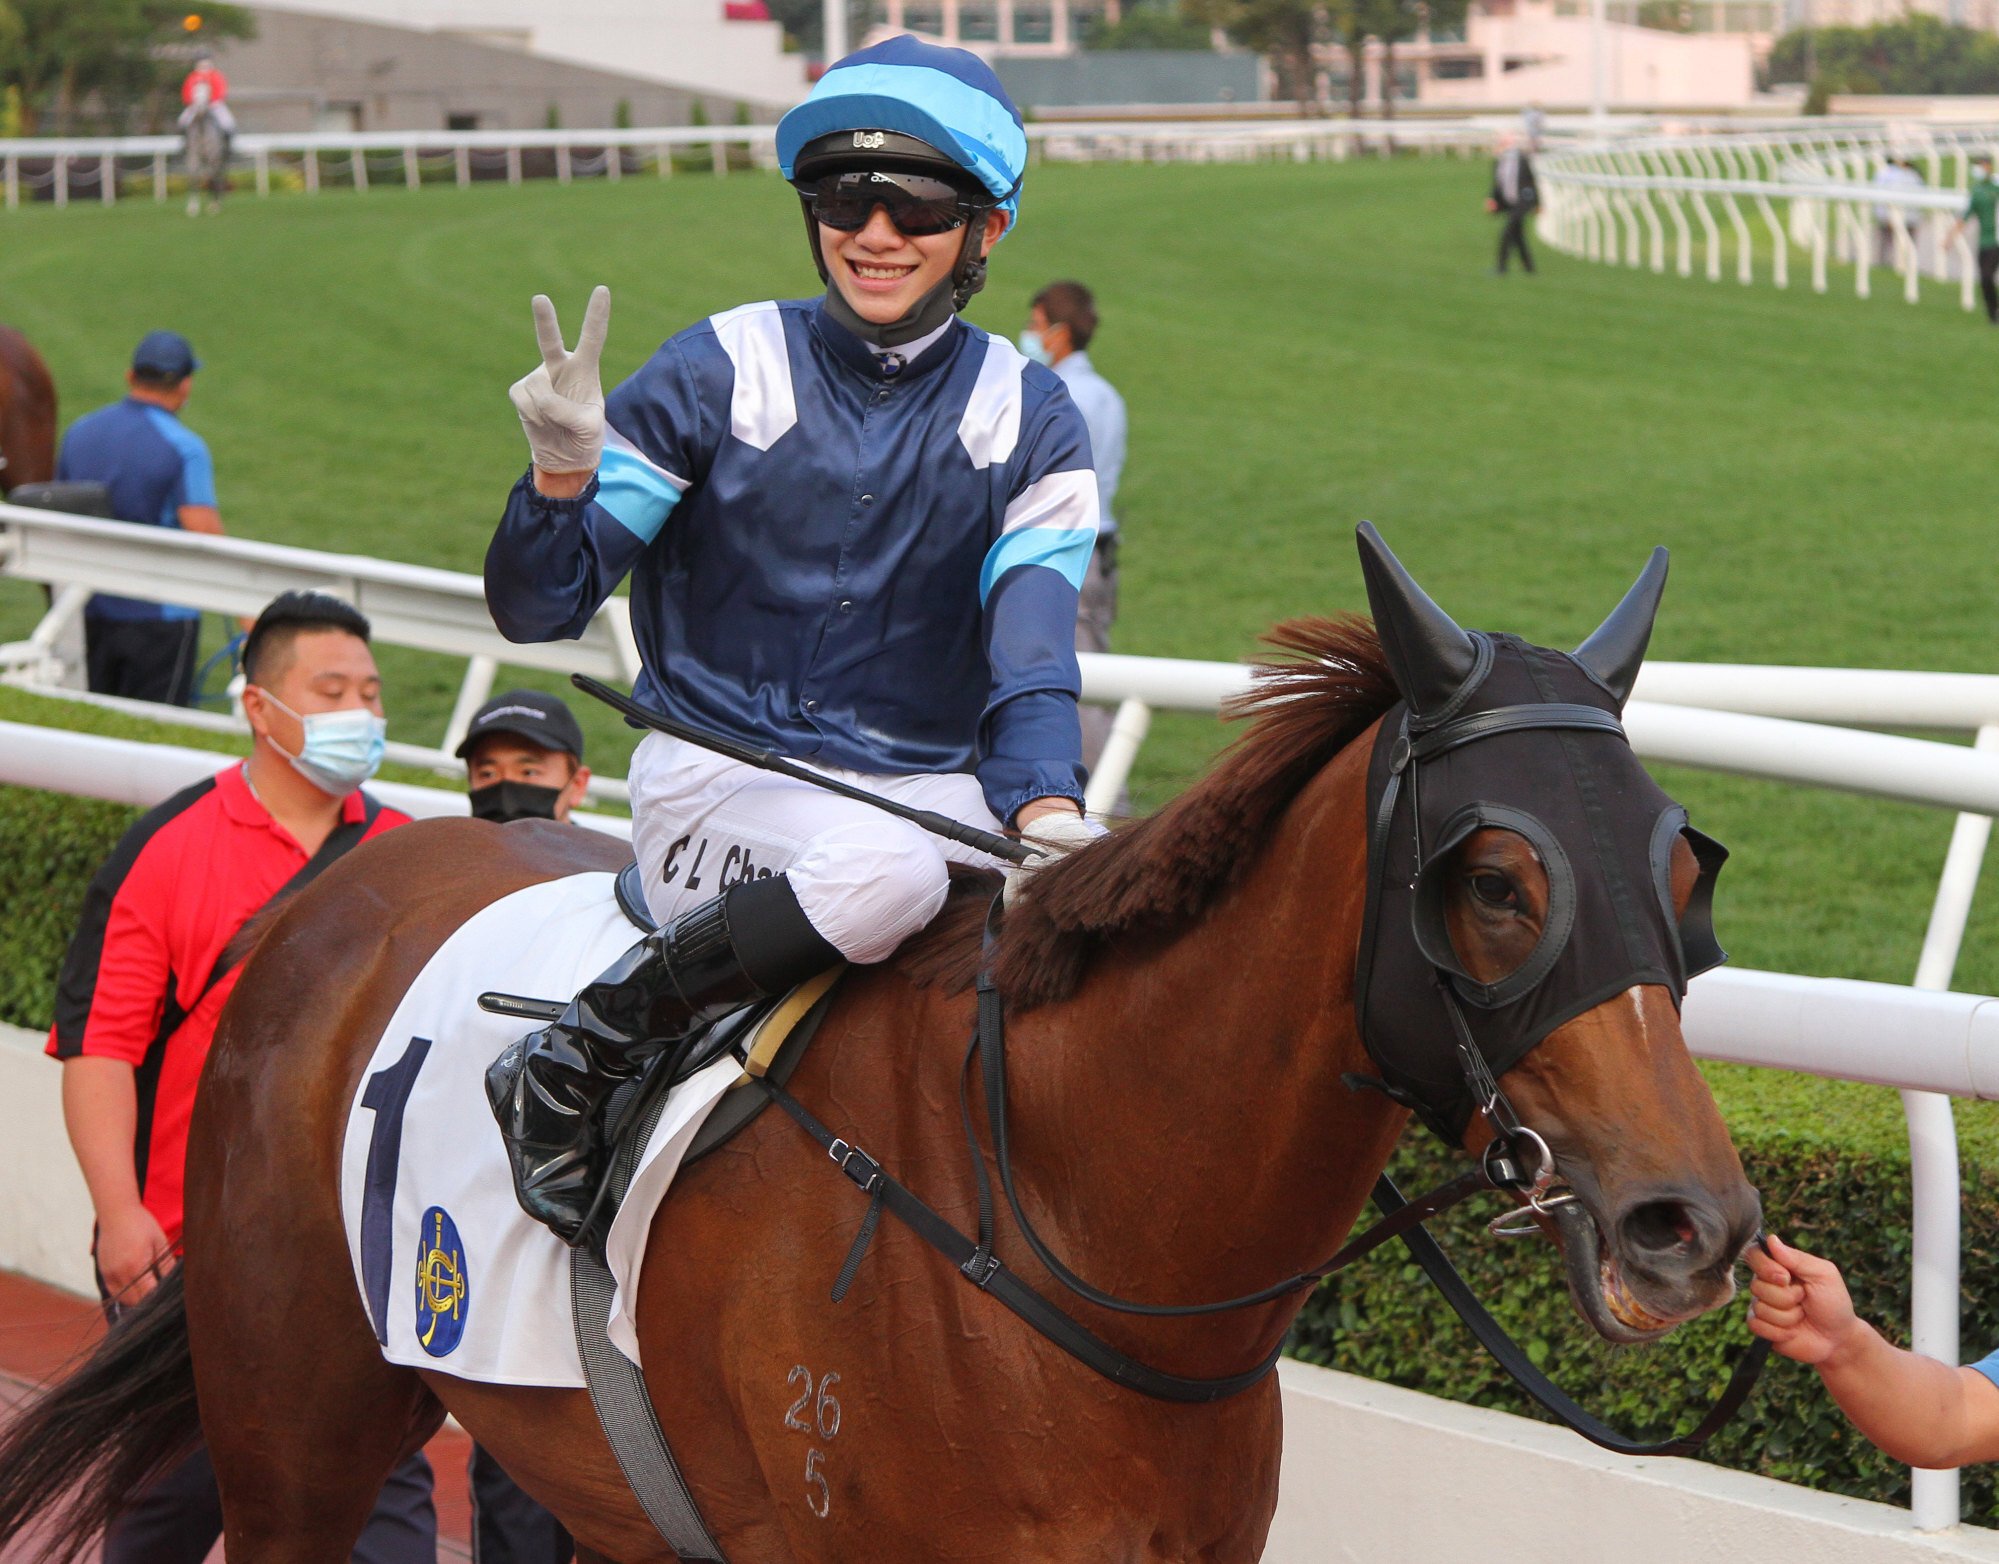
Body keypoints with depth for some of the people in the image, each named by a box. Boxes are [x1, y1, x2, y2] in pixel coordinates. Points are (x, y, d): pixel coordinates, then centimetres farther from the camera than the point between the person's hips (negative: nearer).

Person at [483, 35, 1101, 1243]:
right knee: (884, 869, -37)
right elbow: (538, 610, -3)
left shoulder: (1027, 418, 5)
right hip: (719, 777, -4)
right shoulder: (723, 372, -2)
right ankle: (568, 1068, -21)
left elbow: (1032, 650, -8)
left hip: (931, 786, 4)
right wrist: (562, 478, -24)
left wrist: (1045, 805, -29)